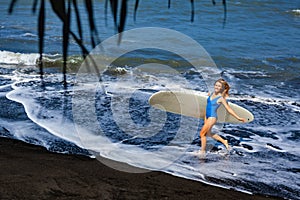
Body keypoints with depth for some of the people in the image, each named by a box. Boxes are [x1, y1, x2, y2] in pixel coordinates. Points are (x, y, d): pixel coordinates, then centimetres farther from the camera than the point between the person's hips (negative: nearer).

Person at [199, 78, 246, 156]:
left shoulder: (221, 98, -16)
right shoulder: (212, 94, 1)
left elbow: (229, 109, -12)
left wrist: (238, 118, -13)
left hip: (212, 117, -8)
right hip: (207, 116, 8)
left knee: (202, 133, -4)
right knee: (208, 133, 19)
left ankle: (203, 151, 11)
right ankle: (224, 141, 35)